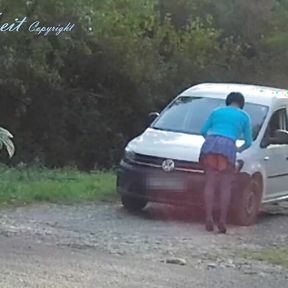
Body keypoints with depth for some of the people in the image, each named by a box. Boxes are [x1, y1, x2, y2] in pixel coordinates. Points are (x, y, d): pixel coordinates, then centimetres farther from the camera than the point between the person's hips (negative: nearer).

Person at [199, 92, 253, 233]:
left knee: (210, 183, 5)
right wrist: (239, 150, 39)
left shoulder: (217, 111, 25)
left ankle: (209, 218, -3)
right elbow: (248, 141, 20)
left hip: (210, 144, 2)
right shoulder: (244, 116, 19)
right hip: (228, 147, -2)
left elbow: (203, 131, 24)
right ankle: (222, 221, -2)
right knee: (225, 186, 3)